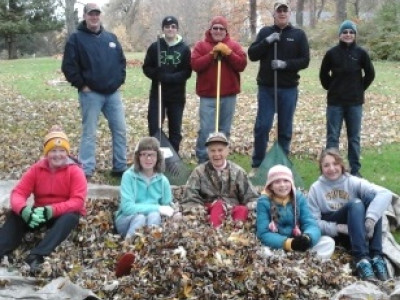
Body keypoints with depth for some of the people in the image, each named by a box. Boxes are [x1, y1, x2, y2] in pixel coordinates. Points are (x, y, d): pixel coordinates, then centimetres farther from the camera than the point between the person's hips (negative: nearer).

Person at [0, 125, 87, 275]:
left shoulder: (75, 172, -13)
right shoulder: (36, 169, -4)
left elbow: (77, 201, -22)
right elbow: (18, 192, -12)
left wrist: (51, 211, -37)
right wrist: (24, 210, -36)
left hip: (65, 214, -3)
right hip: (40, 212, 3)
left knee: (70, 218, -37)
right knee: (15, 213, -22)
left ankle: (36, 256, -52)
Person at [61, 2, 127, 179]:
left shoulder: (111, 37, 13)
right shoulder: (76, 38, -4)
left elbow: (122, 60, 20)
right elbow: (68, 66, -9)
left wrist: (120, 80, 8)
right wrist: (81, 85, -10)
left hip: (113, 93, 5)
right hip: (90, 94, -5)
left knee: (120, 130, 6)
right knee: (89, 133, 0)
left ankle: (120, 168, 17)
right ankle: (86, 171, 6)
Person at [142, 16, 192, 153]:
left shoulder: (184, 49, -1)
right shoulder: (155, 46, 1)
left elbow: (187, 72, -5)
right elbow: (147, 68, 3)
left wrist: (170, 77, -20)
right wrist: (158, 76, -18)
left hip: (177, 95, 0)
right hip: (157, 94, 0)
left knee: (175, 129, 7)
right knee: (154, 128, -2)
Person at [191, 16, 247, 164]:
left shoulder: (234, 45, 9)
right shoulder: (201, 45, 5)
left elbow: (242, 64, -3)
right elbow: (195, 65, -8)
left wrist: (228, 53, -13)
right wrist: (212, 54, -15)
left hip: (229, 95, 3)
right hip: (208, 95, -2)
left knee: (224, 130, 10)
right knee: (206, 130, -9)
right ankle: (202, 160, -1)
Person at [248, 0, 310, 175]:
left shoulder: (298, 34, 4)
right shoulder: (265, 32, 7)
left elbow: (305, 61, -1)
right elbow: (252, 55, -1)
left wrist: (286, 64, -16)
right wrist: (267, 41, -14)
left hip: (289, 89, 0)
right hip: (266, 88, 0)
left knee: (285, 129, 6)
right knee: (262, 127, -2)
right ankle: (257, 165, 8)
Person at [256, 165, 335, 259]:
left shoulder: (299, 198, 3)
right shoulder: (264, 202, -6)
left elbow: (311, 224, -7)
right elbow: (264, 234, -14)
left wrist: (307, 238, -33)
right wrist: (289, 243, -31)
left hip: (299, 246, 3)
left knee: (328, 242, -20)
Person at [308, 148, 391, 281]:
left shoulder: (353, 182, -1)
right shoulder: (316, 188, 0)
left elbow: (385, 194, -18)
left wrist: (370, 219, -35)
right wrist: (339, 228, -23)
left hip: (356, 229, 2)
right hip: (333, 232, -2)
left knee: (371, 197, -25)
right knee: (356, 203, -29)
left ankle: (376, 256, -31)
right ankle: (361, 259, -41)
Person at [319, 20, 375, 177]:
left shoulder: (361, 53, -3)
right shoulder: (332, 53, -4)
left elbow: (370, 74, 6)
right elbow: (323, 75, 7)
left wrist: (360, 88, 4)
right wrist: (331, 88, 5)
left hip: (355, 102, 1)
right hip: (335, 102, 0)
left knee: (354, 137, 8)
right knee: (332, 136, 3)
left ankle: (355, 169, 17)